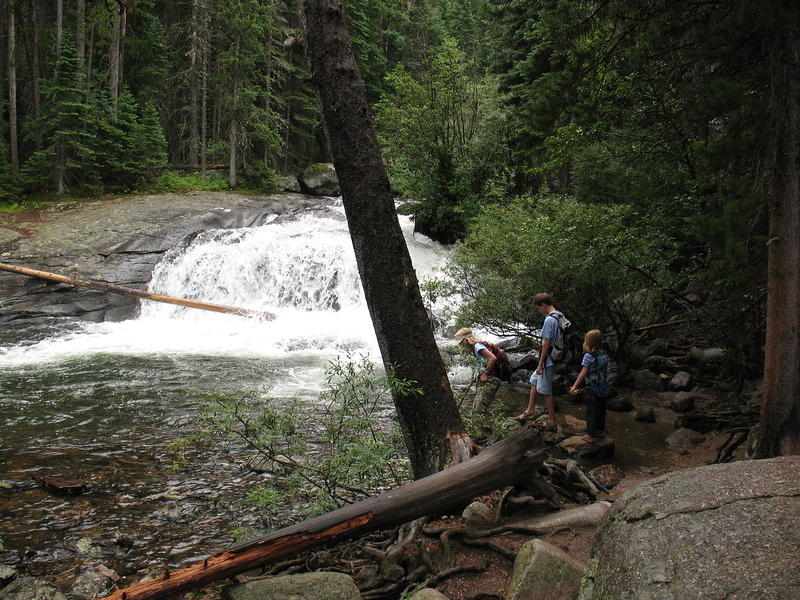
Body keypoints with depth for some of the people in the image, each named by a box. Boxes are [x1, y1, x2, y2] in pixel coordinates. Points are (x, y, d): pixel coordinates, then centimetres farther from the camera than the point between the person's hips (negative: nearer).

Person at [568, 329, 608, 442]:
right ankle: (601, 430, 30)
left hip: (592, 387, -7)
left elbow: (584, 373, -17)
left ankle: (590, 434, 3)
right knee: (601, 409, 17)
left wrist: (575, 386, -12)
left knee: (591, 410, 0)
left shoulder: (588, 356, -15)